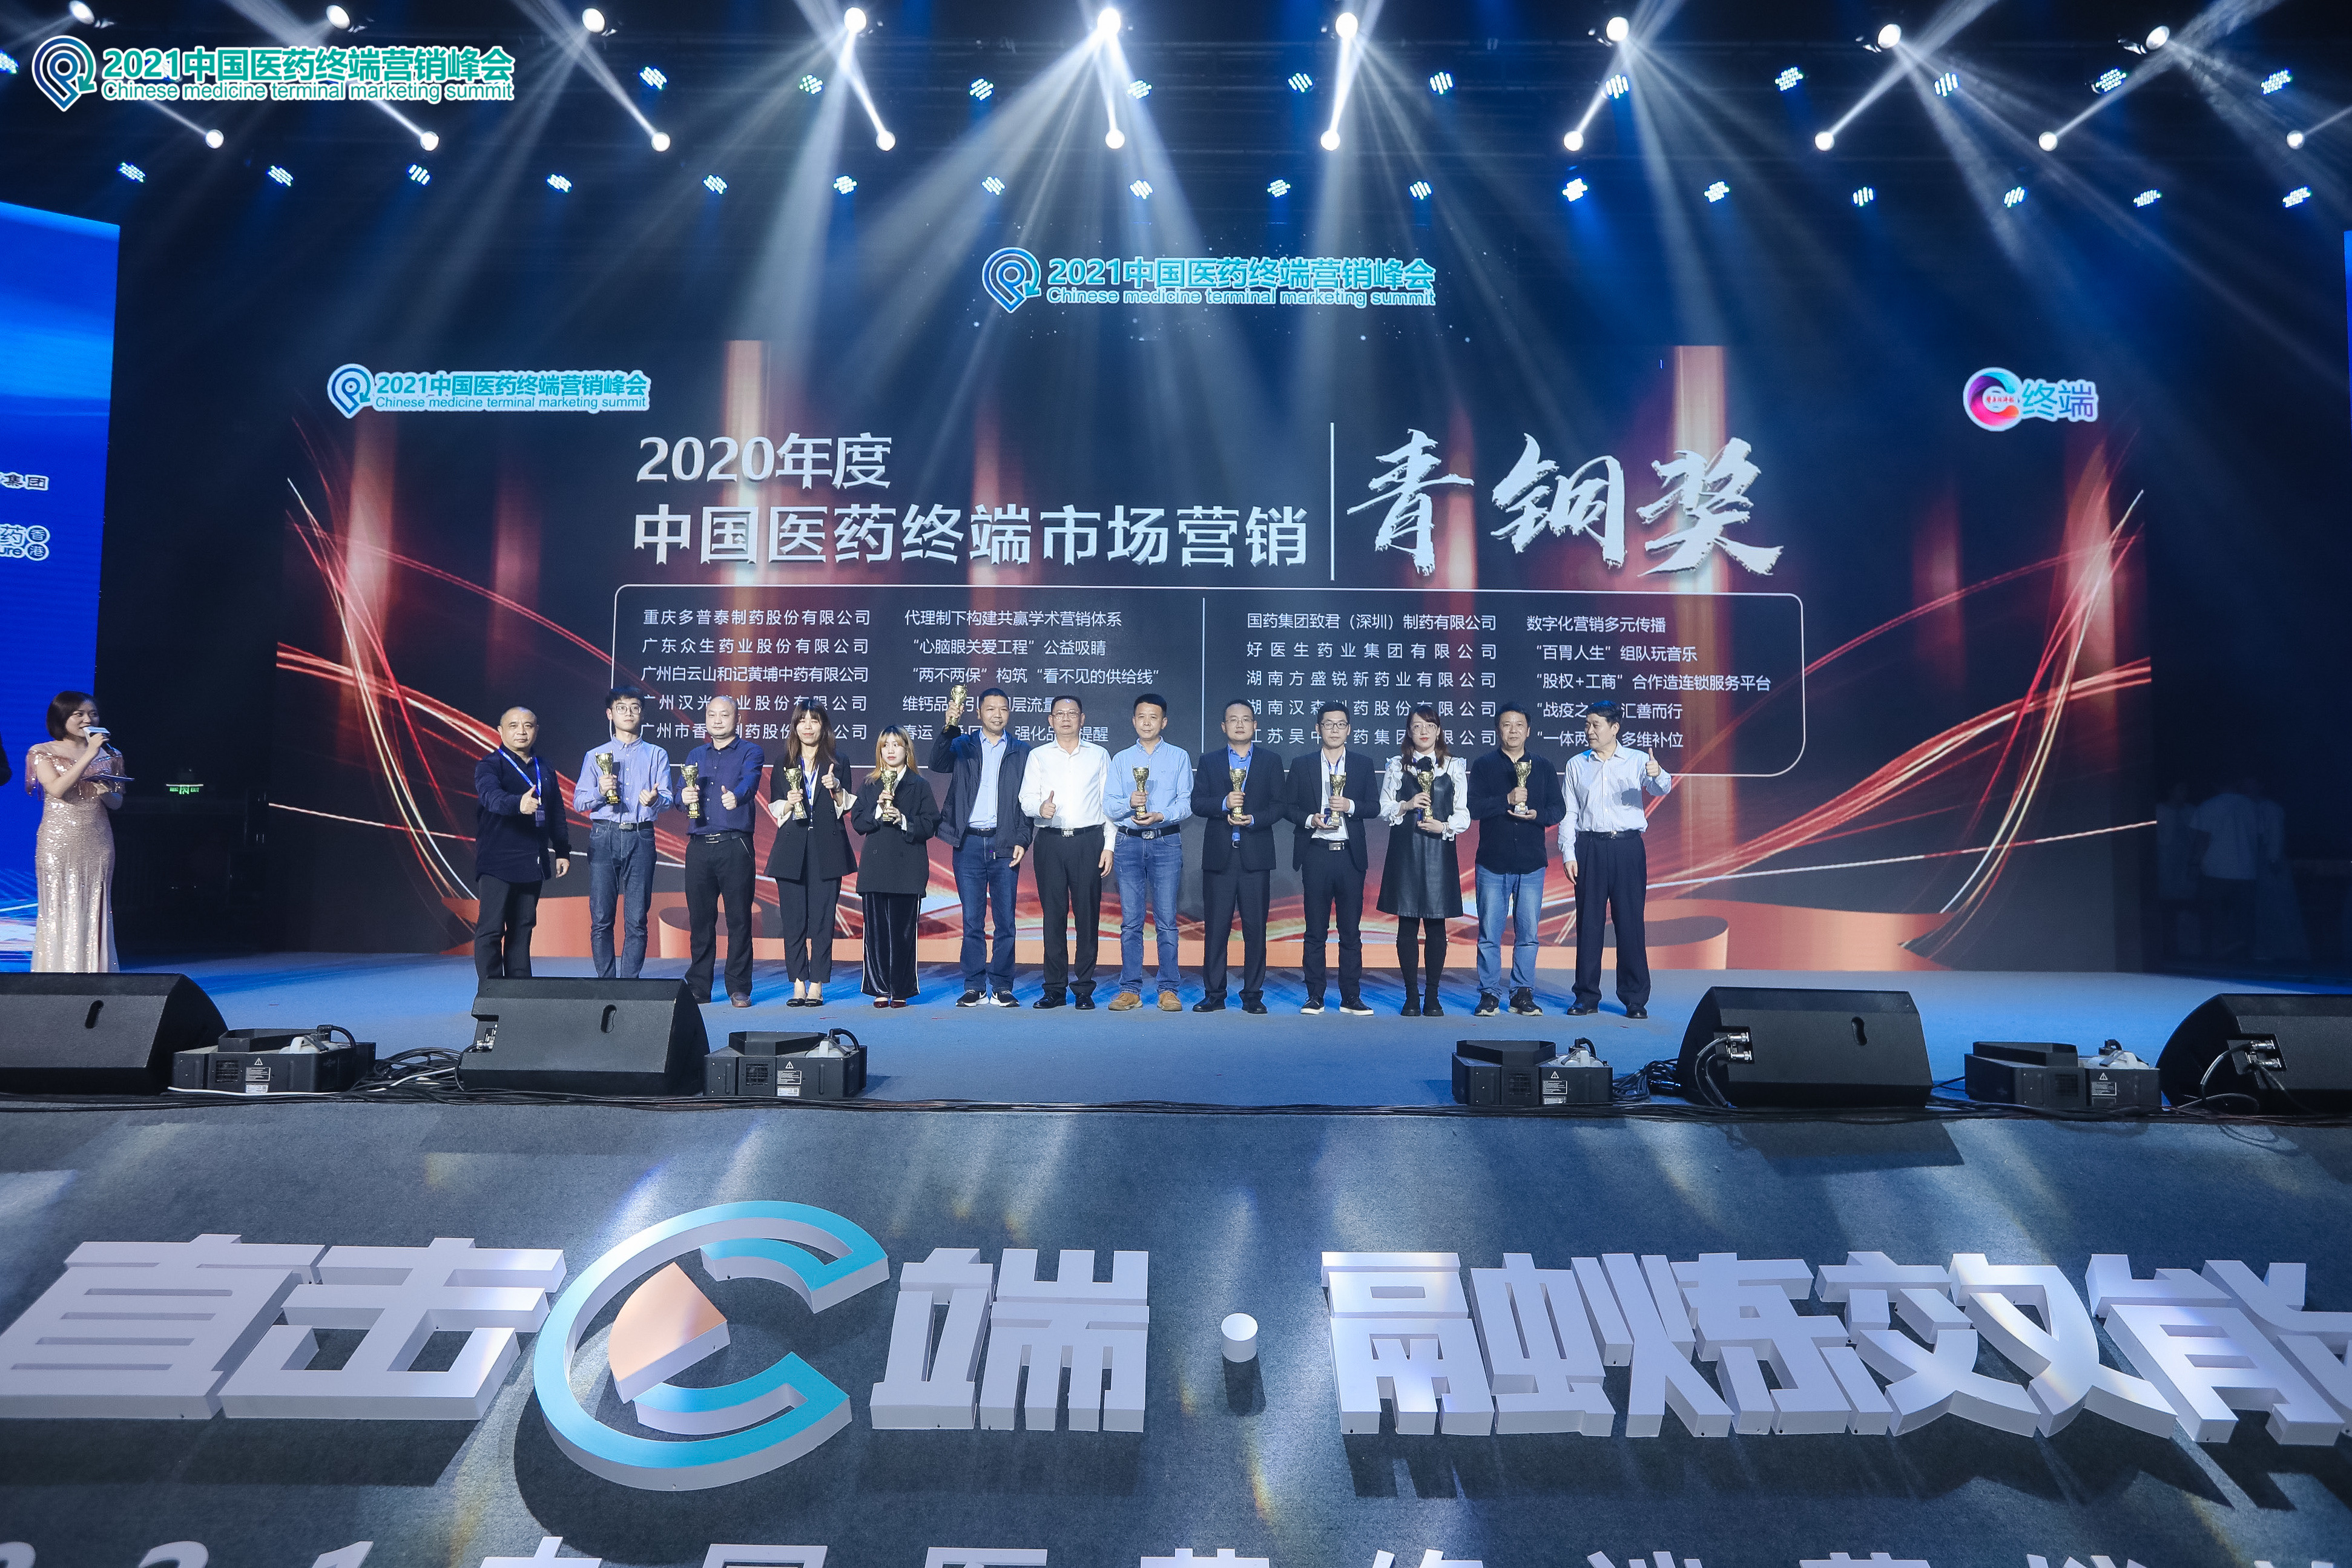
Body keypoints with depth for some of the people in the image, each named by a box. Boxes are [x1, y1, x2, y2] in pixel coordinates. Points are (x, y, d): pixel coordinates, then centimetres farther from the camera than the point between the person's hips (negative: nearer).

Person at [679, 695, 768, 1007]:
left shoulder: (750, 752, 4)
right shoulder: (695, 756, 19)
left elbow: (750, 781, -17)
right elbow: (682, 794, 9)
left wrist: (736, 796, -40)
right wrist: (684, 797, -16)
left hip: (734, 846, -4)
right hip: (698, 847, 4)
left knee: (739, 918, -2)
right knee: (700, 919, 7)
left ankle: (739, 989, 5)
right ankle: (698, 988, 16)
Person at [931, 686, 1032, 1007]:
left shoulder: (1022, 751, 11)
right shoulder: (962, 745, 10)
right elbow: (938, 763, -10)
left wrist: (1022, 840, -3)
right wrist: (949, 727, -24)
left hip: (1005, 845, 0)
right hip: (969, 844, 0)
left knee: (1005, 920, 2)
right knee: (972, 920, 3)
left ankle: (1001, 987, 10)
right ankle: (974, 987, 11)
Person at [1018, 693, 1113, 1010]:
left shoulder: (1099, 755, 11)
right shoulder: (1038, 756, 12)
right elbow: (1026, 800, 5)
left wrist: (1109, 846, 0)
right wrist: (1040, 808, -18)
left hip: (1088, 841, -1)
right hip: (1050, 841, 1)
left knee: (1088, 914, -1)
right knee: (1053, 914, 1)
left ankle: (1084, 989, 6)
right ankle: (1055, 988, 9)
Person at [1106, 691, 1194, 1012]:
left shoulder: (1179, 757, 9)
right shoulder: (1121, 759, 14)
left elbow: (1186, 803, 0)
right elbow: (1108, 806, 6)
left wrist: (1160, 816, -17)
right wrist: (1130, 803, -14)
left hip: (1166, 842, -1)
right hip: (1129, 843, 2)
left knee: (1166, 920, -2)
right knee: (1130, 922, 2)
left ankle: (1168, 989, 4)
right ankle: (1130, 990, 7)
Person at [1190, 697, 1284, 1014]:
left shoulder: (1271, 761, 9)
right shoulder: (1209, 761, 12)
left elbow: (1280, 805, 2)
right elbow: (1197, 803, 3)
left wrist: (1254, 819, -14)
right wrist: (1224, 804, -14)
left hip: (1256, 855, -1)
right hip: (1218, 855, 1)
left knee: (1255, 928, 2)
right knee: (1215, 928, 3)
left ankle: (1253, 995, 11)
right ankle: (1214, 994, 11)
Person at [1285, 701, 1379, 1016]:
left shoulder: (1363, 764, 9)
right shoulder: (1302, 765, 8)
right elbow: (1290, 808, 6)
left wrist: (1350, 806, -12)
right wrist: (1310, 820, -12)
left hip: (1350, 855, 1)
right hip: (1316, 855, -1)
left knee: (1351, 931, 4)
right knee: (1316, 931, 3)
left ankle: (1351, 998, 11)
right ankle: (1315, 997, 10)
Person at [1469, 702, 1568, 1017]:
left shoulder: (1544, 767, 10)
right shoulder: (1483, 766, 4)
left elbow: (1559, 808, 6)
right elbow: (1473, 807, -7)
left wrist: (1536, 814, -13)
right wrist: (1507, 800, -18)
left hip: (1532, 863, 1)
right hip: (1492, 863, -1)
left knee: (1528, 933, 4)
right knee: (1489, 933, 1)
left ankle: (1523, 994, 15)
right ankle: (1489, 994, 9)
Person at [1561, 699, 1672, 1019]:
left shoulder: (1637, 760, 5)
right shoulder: (1576, 764, 10)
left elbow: (1661, 788, -13)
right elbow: (1568, 813, 8)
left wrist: (1657, 775, -37)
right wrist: (1569, 853, -1)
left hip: (1628, 848, -1)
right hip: (1590, 848, 1)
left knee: (1630, 922, 0)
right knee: (1588, 923, 3)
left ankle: (1636, 1000, 9)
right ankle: (1587, 997, 12)